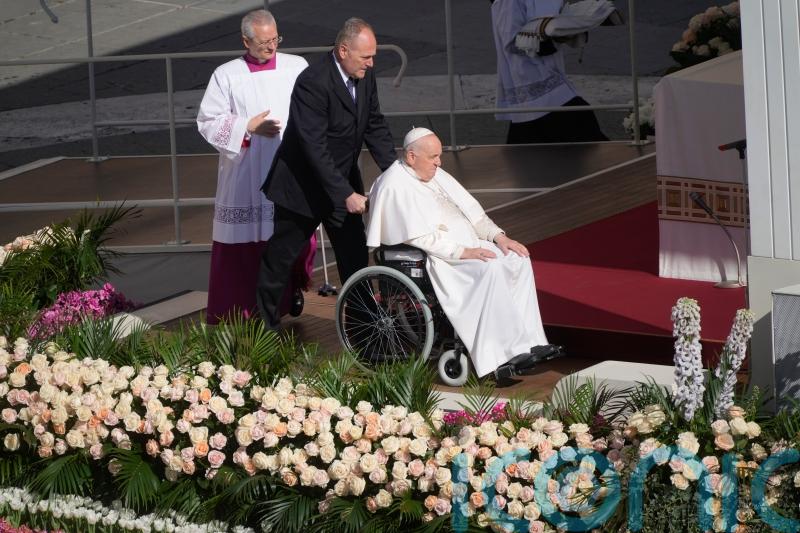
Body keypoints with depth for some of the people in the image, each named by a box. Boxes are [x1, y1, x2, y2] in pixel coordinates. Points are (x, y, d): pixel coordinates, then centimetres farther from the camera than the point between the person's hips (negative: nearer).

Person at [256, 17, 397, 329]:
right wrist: (346, 194, -31)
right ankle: (265, 325, 22)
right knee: (280, 258, 8)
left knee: (355, 257, 8)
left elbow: (375, 127, 7)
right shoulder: (313, 83, -27)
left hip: (343, 183, 7)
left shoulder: (365, 78, -3)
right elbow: (315, 147, -29)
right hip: (304, 187, -7)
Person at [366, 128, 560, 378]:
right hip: (437, 257, -9)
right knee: (491, 269, -31)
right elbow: (419, 237, -19)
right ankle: (509, 350, -32)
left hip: (466, 245, 9)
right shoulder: (396, 186, -11)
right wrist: (462, 253, -25)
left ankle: (528, 341, -15)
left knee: (518, 260, -11)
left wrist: (498, 236, 1)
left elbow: (470, 210, 17)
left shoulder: (437, 175, 16)